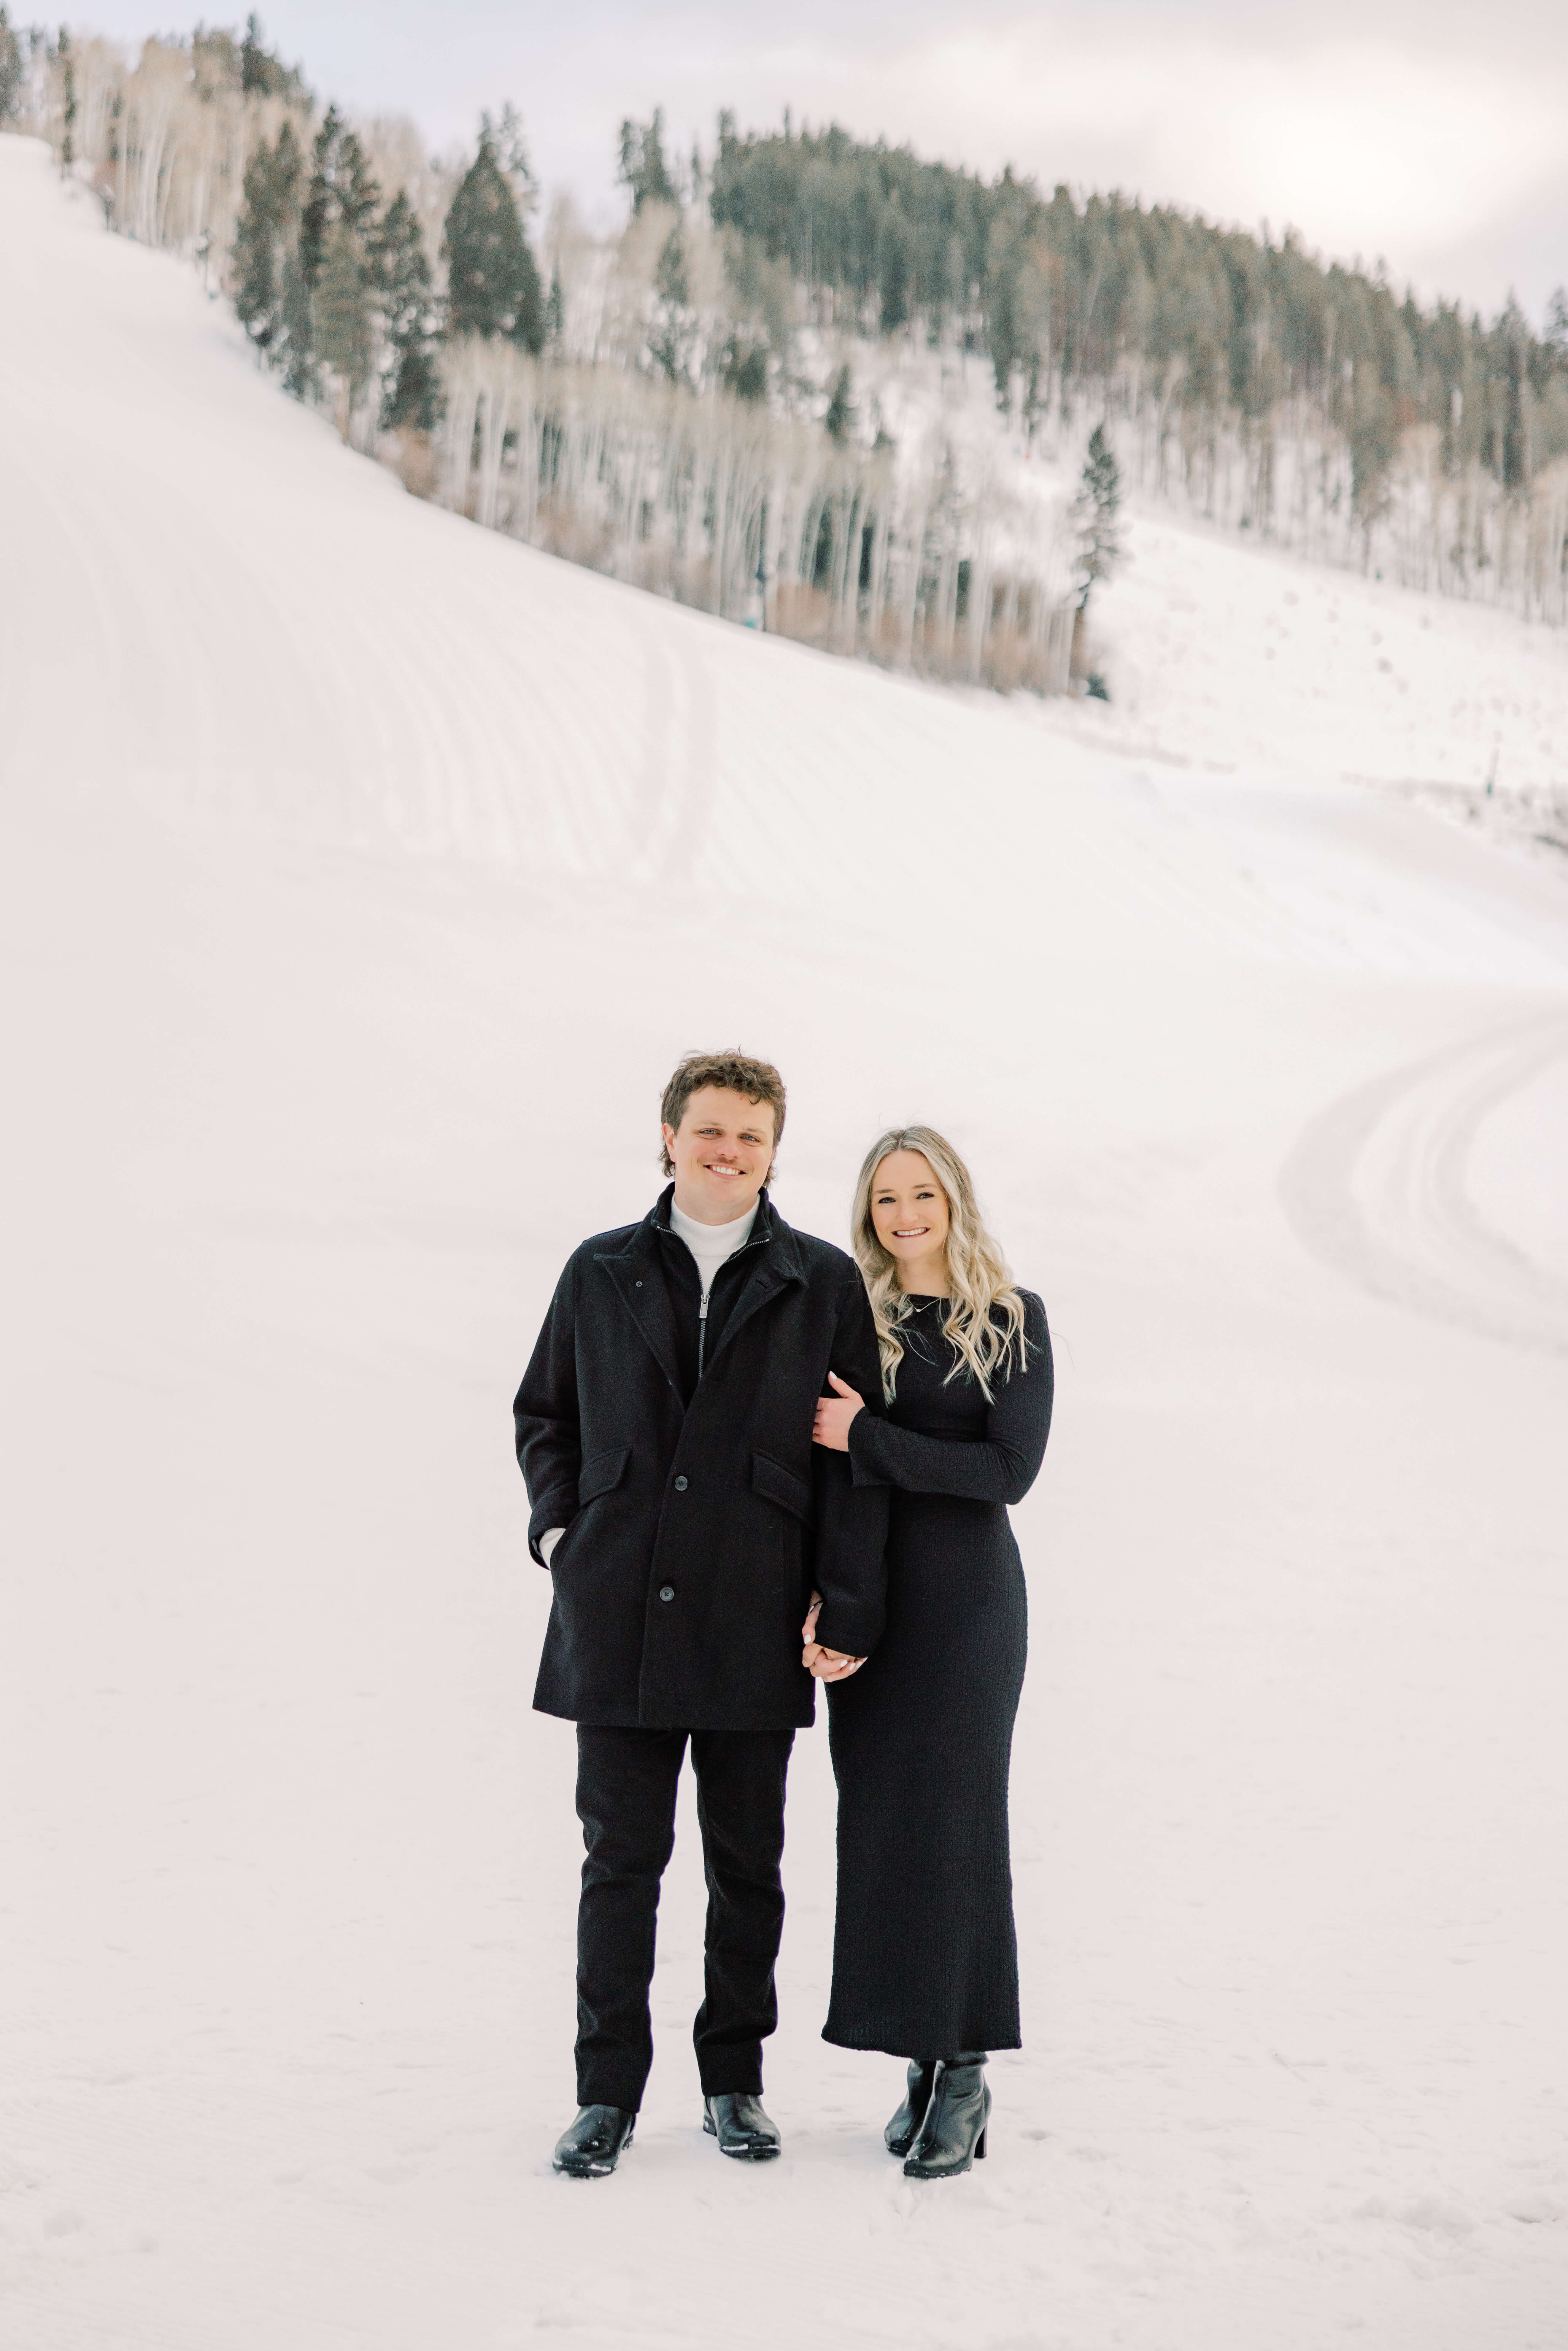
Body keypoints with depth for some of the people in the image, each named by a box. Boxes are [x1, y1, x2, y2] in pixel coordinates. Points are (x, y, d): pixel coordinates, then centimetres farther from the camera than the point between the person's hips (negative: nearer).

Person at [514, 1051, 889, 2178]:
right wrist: (558, 1525, 2)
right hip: (619, 1618, 1)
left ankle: (736, 2080, 23)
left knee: (747, 1865, 9)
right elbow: (545, 1412, 18)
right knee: (621, 1857, 3)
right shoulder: (602, 1273, 9)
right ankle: (610, 2093, 13)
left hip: (754, 1628, 0)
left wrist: (847, 1610, -6)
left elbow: (853, 1453, 1)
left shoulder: (823, 1283, 4)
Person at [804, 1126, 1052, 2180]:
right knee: (883, 1825, 3)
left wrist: (869, 1437, -14)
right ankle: (924, 2057, 14)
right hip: (869, 1593, 3)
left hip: (969, 1590, -3)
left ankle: (965, 2073, 3)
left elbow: (1012, 1469, -10)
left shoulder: (1013, 1320, 0)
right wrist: (822, 1607, -9)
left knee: (955, 1821, -4)